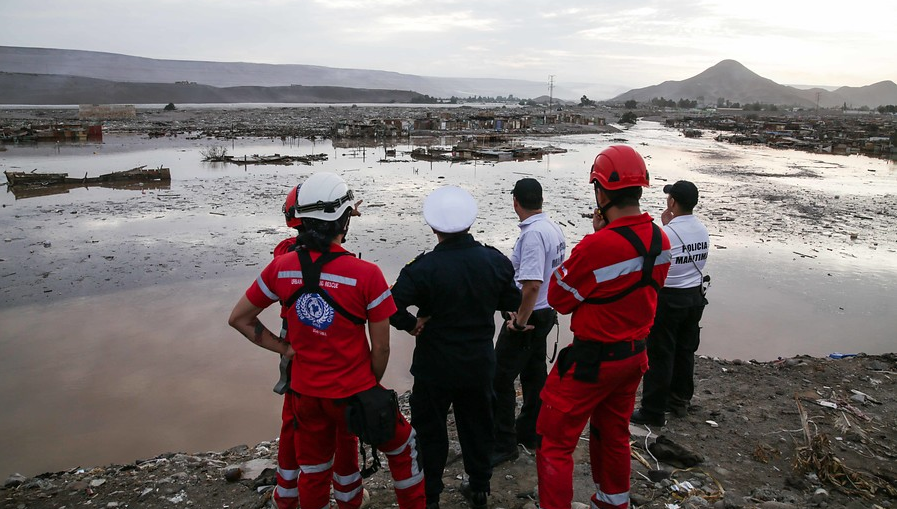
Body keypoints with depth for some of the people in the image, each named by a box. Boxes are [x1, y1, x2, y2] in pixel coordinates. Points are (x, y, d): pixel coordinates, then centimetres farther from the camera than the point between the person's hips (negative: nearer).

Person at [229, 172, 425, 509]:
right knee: (402, 447, 22)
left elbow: (239, 319, 4)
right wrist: (372, 385, 5)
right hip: (353, 393, -4)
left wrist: (284, 348, 6)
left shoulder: (281, 267, -9)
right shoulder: (366, 274, -21)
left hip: (304, 393, 4)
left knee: (313, 472, 23)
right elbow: (381, 348, -13)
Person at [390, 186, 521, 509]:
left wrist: (412, 325, -11)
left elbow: (391, 307, -28)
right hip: (480, 364, 4)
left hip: (435, 367, -3)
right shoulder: (495, 261, -10)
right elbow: (512, 303, 5)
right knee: (477, 425, 20)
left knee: (431, 430, 14)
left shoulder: (423, 268, -22)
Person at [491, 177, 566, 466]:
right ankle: (530, 434, 32)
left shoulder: (532, 234, -23)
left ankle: (503, 445, 6)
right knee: (534, 375, 18)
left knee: (501, 380, -2)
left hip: (527, 317, -10)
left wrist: (521, 320, -18)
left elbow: (532, 285, -29)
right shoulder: (553, 228, 6)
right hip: (546, 313, 10)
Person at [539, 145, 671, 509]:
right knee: (613, 432, 27)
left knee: (554, 441, 5)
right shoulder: (661, 240, -4)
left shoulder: (596, 246, -28)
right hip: (635, 356, 8)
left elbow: (559, 297, -14)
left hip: (592, 359, -8)